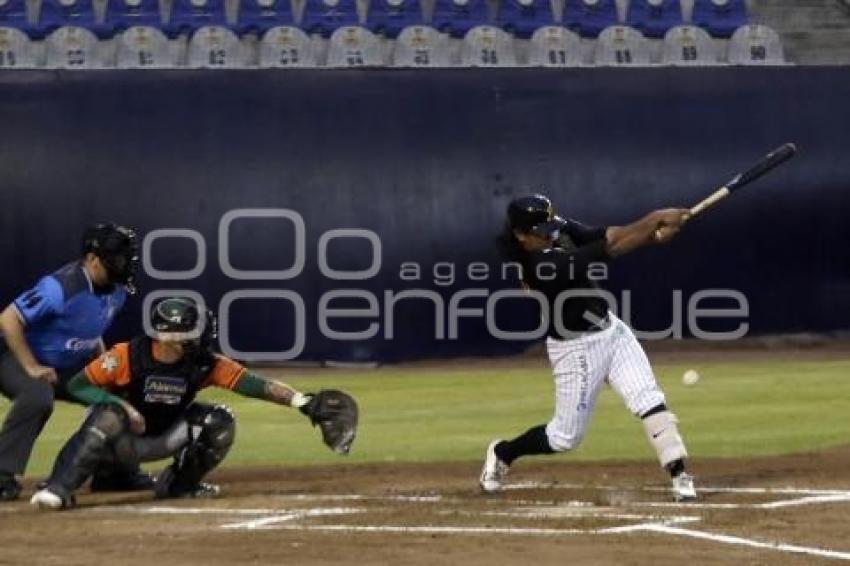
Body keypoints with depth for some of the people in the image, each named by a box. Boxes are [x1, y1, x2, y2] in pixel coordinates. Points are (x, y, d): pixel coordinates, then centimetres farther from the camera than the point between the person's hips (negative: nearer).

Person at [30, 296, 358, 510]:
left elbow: (253, 384, -24)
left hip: (163, 439, 4)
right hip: (121, 438, -4)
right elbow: (77, 385, -18)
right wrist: (120, 404, -32)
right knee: (109, 416, -38)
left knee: (219, 422, -14)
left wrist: (301, 401, -36)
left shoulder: (205, 364, -15)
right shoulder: (127, 356, -24)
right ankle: (58, 489, -34)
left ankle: (179, 484, 5)